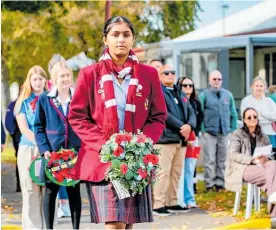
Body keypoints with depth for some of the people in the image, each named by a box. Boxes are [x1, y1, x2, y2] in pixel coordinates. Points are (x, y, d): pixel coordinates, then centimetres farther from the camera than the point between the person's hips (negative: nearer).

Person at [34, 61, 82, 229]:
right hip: (53, 153, -1)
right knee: (51, 191, 3)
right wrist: (44, 149, -8)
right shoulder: (45, 99, 4)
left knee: (74, 192, 6)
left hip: (75, 153, 1)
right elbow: (39, 127, 4)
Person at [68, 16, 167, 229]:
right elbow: (77, 117, 1)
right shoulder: (90, 74, 3)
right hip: (102, 158, -2)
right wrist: (103, 145, -12)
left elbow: (159, 117, 8)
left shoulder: (148, 74, 7)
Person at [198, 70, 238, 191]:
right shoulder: (204, 95, 0)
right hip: (209, 132, -3)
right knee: (210, 160, -4)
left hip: (225, 132, 3)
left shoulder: (228, 95, 10)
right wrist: (203, 129, -9)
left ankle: (220, 183, 13)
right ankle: (209, 185, 0)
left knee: (223, 160, 6)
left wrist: (232, 129, 6)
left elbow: (233, 114, 13)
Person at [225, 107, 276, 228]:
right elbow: (233, 155, -9)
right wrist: (253, 160, -20)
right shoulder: (237, 134, 4)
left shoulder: (263, 136, 19)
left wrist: (265, 158, -10)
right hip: (242, 168, -4)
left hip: (259, 166, 5)